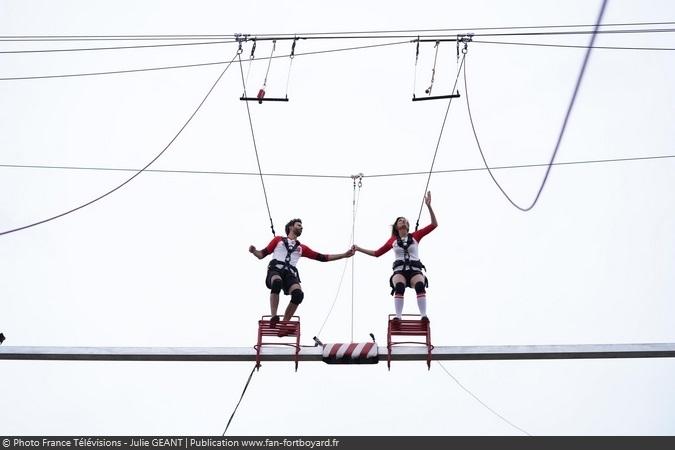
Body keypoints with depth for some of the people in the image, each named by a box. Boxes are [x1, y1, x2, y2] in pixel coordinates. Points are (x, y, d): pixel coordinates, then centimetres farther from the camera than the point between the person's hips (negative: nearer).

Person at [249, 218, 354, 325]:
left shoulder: (302, 248, 30)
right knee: (277, 282, -39)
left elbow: (322, 257, 28)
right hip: (276, 269, -2)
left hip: (290, 274, 3)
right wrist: (254, 251, -1)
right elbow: (262, 254, 23)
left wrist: (344, 255, 25)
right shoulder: (278, 240, 25)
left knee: (298, 293, -30)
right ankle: (273, 317, -42)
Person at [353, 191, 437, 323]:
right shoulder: (392, 240, 18)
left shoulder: (415, 236, 15)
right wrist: (359, 249, 22)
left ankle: (424, 316, -41)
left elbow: (434, 224, 11)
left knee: (420, 286, -35)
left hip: (415, 269, 0)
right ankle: (398, 317, -42)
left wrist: (429, 206, 3)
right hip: (399, 270, 0)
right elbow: (377, 253, 25)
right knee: (399, 287, -35)